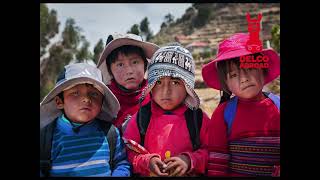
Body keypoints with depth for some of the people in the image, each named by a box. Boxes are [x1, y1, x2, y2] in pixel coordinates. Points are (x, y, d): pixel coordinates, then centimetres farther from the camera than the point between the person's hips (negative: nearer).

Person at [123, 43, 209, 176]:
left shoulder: (199, 118, 2)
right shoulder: (140, 118, 3)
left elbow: (209, 151, 2)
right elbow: (129, 152, 4)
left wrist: (189, 160, -12)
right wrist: (147, 161, -11)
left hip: (189, 174, 1)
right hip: (148, 174, 0)